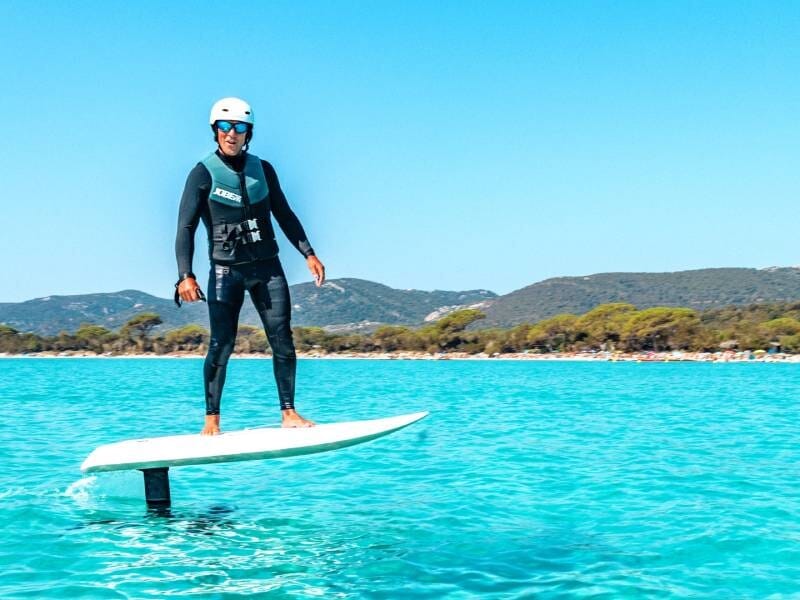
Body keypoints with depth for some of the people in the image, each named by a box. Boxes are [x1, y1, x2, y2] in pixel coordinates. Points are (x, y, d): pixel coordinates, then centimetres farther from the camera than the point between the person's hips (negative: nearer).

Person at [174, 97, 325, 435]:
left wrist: (309, 254, 8)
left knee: (282, 340, -2)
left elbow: (284, 216, 17)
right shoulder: (204, 174, -4)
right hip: (226, 271, -3)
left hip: (268, 267, 4)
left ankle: (288, 413, 7)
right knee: (221, 345, -5)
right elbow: (186, 227, -9)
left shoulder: (262, 169, 8)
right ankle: (211, 420, 4)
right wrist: (185, 276, -20)